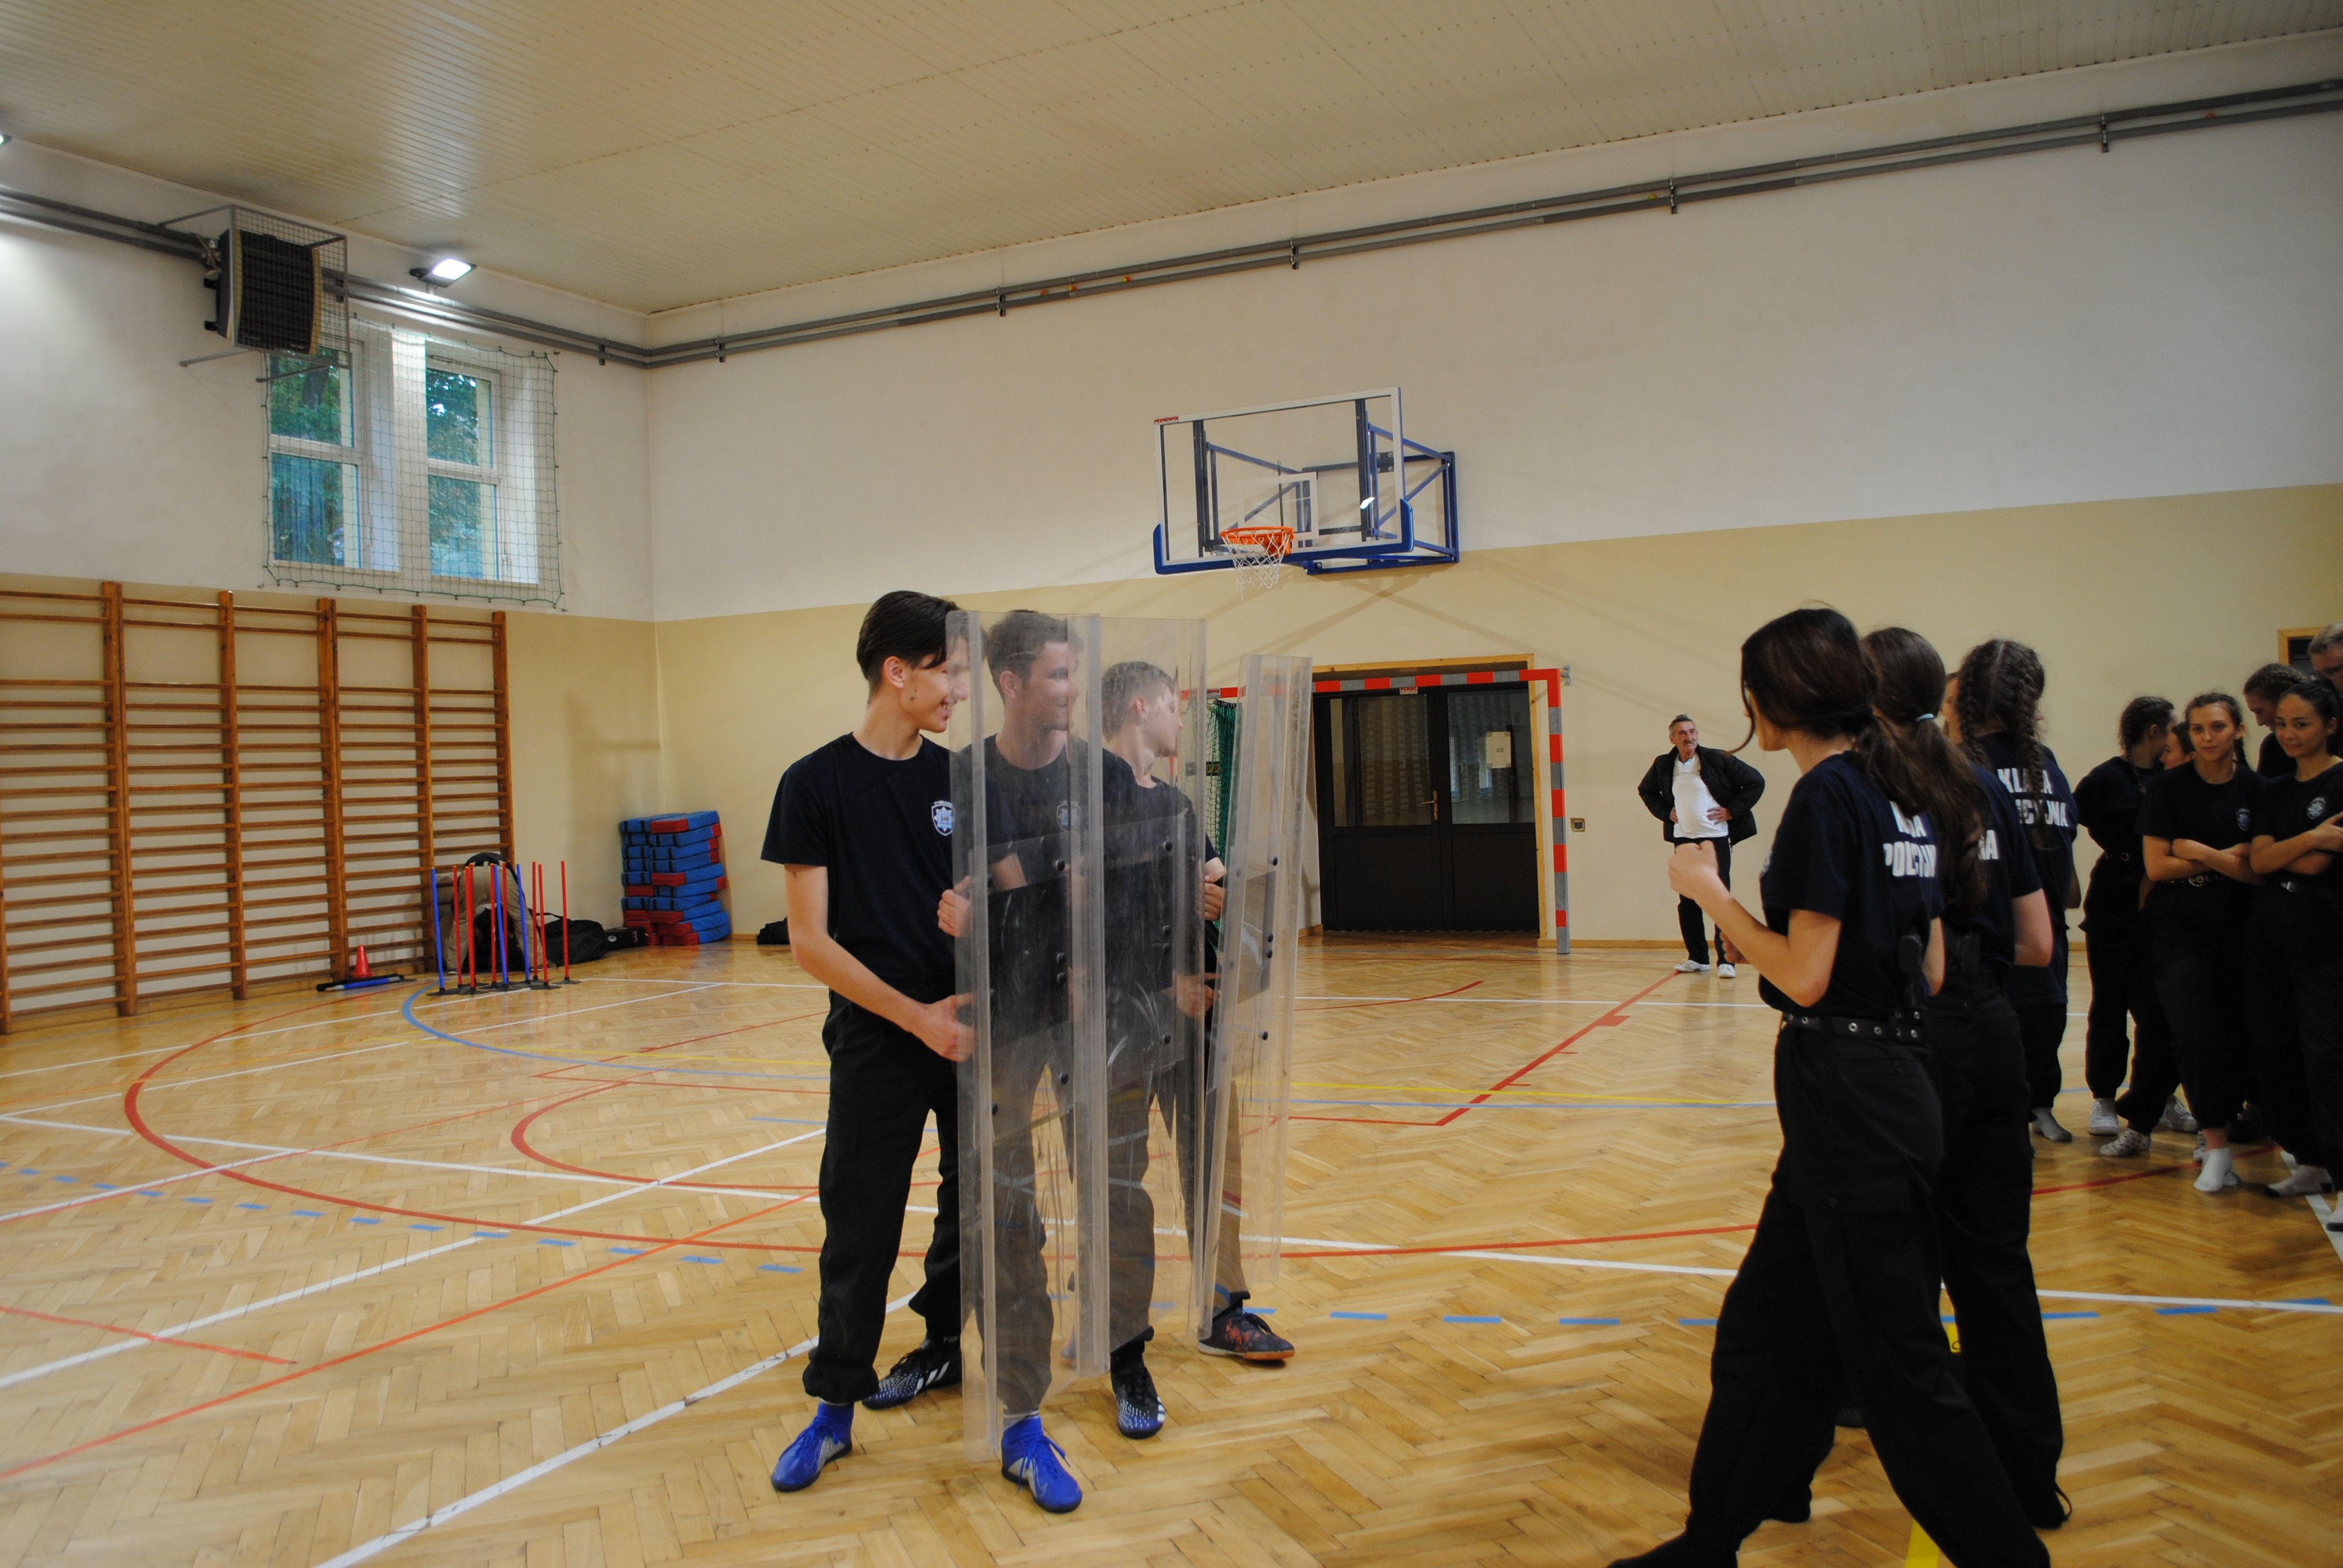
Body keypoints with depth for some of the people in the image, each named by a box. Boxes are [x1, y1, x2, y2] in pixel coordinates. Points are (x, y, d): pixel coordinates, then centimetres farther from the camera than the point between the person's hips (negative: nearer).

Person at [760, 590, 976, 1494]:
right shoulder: (818, 784, -9)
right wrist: (916, 1015, -16)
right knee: (860, 1226, 3)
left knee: (976, 1205, 14)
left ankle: (942, 1345, 36)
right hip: (877, 1043, -4)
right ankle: (834, 1408, 19)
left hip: (972, 1032, 4)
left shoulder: (959, 777, 4)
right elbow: (810, 941, -11)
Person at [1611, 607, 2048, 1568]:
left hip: (1849, 1107, -10)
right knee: (1764, 1333, 17)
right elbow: (1930, 967, 13)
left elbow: (1804, 975, -19)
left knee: (1899, 1365, 2)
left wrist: (1709, 891, -9)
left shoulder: (1827, 795, -16)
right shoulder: (1900, 792, 10)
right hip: (1890, 1083, 10)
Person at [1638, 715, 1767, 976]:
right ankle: (1697, 958, 17)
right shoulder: (1663, 765, 5)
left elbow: (1756, 782, -4)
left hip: (1716, 838, -4)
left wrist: (1732, 811, -8)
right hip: (1683, 839, 4)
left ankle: (1726, 961, -3)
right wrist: (1665, 812, 9)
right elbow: (1646, 791, 24)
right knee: (1687, 903, 7)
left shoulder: (1719, 760, -7)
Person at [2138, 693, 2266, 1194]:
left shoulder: (2256, 790, 3)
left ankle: (2219, 1129, 25)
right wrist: (2230, 859, -6)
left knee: (2240, 1036, 5)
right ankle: (2217, 1146, -6)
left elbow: (2262, 871, -3)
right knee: (2198, 1035, -11)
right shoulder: (2168, 789, -2)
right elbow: (2157, 867, -8)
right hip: (2180, 931, -2)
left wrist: (2202, 853, -13)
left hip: (2239, 931, 2)